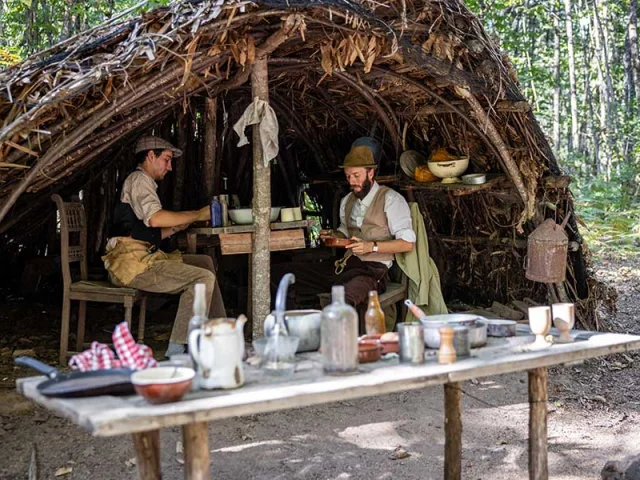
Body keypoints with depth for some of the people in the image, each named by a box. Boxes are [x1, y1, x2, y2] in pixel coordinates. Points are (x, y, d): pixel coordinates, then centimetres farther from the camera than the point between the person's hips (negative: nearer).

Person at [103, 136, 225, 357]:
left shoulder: (144, 182, 26)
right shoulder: (139, 179, -5)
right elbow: (155, 218, -24)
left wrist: (175, 228, 11)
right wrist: (197, 214, -13)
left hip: (143, 258, 10)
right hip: (132, 263, -10)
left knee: (205, 262, 14)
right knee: (204, 278, -21)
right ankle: (176, 351, -21)